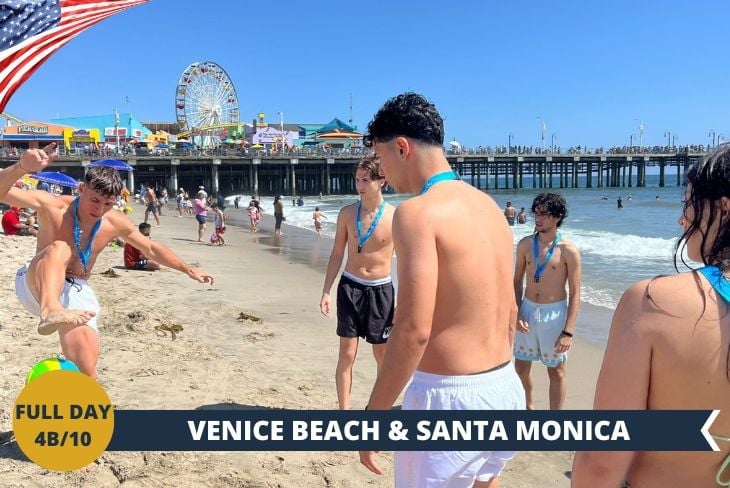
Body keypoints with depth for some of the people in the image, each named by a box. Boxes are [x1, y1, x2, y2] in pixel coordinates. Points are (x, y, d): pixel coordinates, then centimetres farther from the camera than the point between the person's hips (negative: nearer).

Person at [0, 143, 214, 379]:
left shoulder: (115, 223, -7)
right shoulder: (53, 206, -17)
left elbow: (151, 248, 7)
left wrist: (189, 270, 9)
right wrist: (22, 167, -51)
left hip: (76, 293, 4)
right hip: (38, 286, -3)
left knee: (87, 368, -11)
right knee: (59, 248, -36)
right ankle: (50, 312, -61)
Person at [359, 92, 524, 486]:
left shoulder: (417, 211, -18)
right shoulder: (489, 206, 8)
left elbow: (413, 330, -24)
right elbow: (509, 312, 13)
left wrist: (374, 414, -14)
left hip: (450, 396, -8)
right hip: (505, 388, 8)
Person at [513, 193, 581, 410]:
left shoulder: (568, 250, -12)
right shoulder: (526, 244, -1)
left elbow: (575, 294, -11)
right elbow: (517, 281, 6)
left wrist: (568, 331, -14)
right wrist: (516, 313, -5)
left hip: (554, 314, -4)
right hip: (527, 310, 4)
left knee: (556, 371, 9)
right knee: (521, 366, 15)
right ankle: (527, 406, 40)